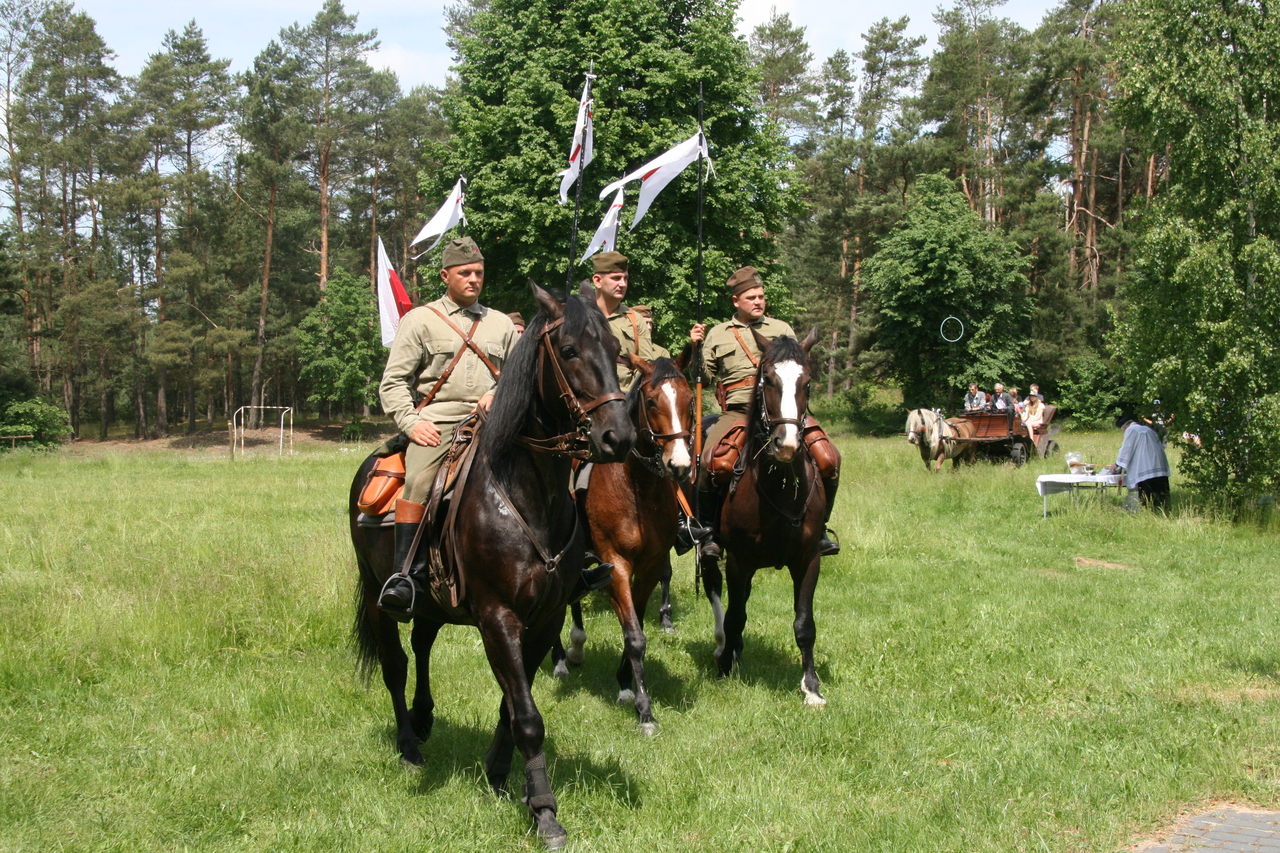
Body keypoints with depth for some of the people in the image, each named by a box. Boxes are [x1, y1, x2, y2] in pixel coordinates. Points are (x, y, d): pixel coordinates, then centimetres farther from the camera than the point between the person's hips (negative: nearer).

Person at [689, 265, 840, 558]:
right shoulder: (717, 335, 16)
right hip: (738, 412, -1)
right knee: (708, 460, -26)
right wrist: (695, 348, -2)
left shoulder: (781, 329, 18)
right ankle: (711, 532, -7)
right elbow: (704, 377, 13)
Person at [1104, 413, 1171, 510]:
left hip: (1145, 467, -7)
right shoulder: (1147, 429, 22)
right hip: (1160, 465, 7)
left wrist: (1117, 465, 8)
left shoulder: (1131, 430, 0)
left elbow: (1126, 449, -1)